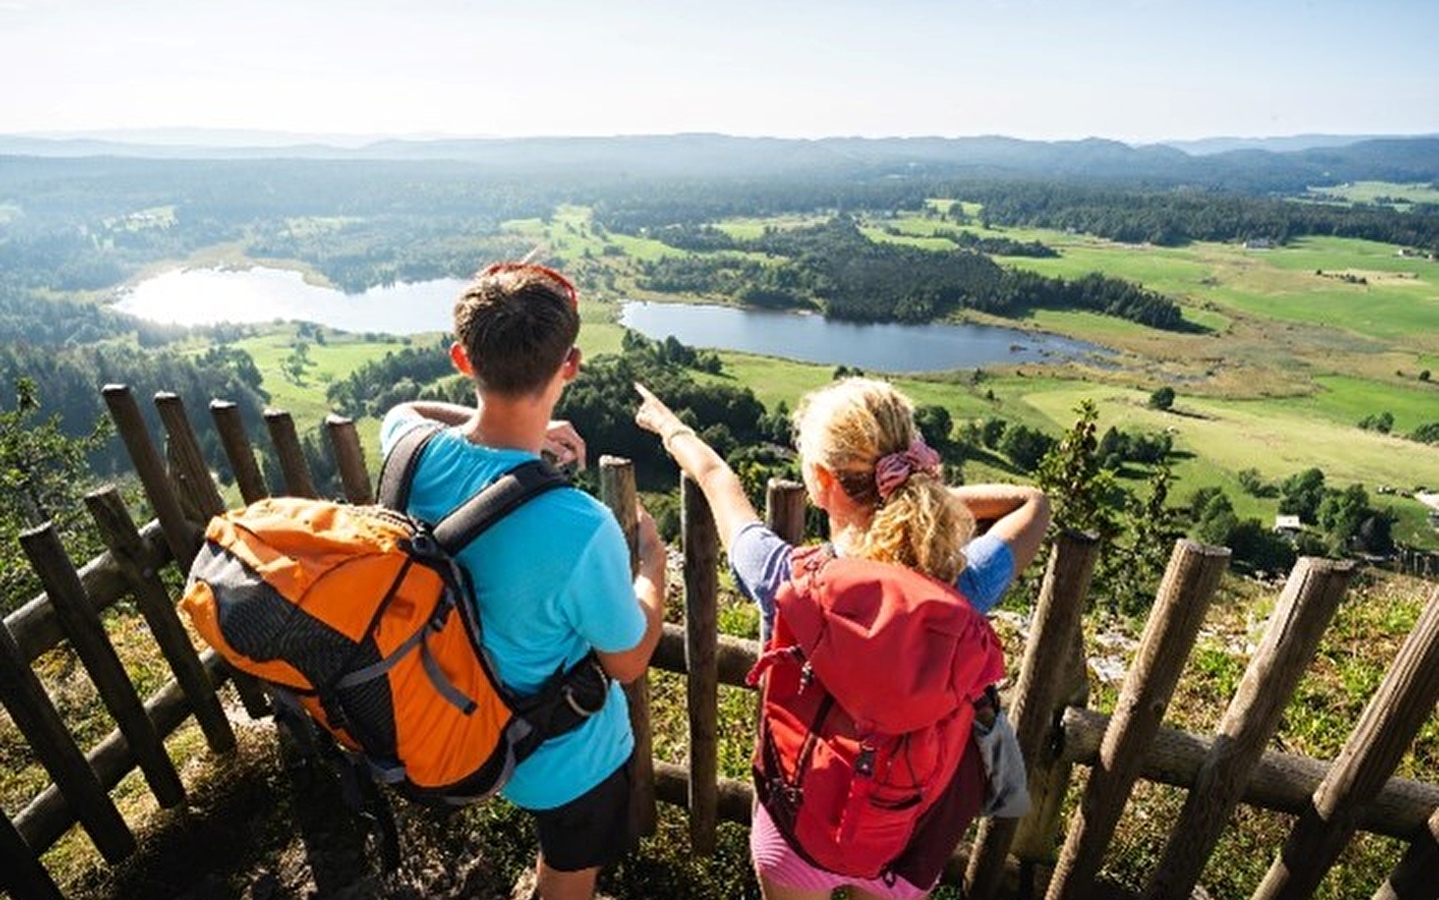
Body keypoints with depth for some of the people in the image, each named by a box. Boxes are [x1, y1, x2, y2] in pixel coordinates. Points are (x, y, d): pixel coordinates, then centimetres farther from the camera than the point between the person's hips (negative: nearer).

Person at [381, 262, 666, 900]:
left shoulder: (413, 452, -24)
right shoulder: (582, 530, -43)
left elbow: (405, 409, 5)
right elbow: (628, 663, -22)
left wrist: (521, 432, -7)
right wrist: (652, 559, -7)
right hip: (567, 757, -4)